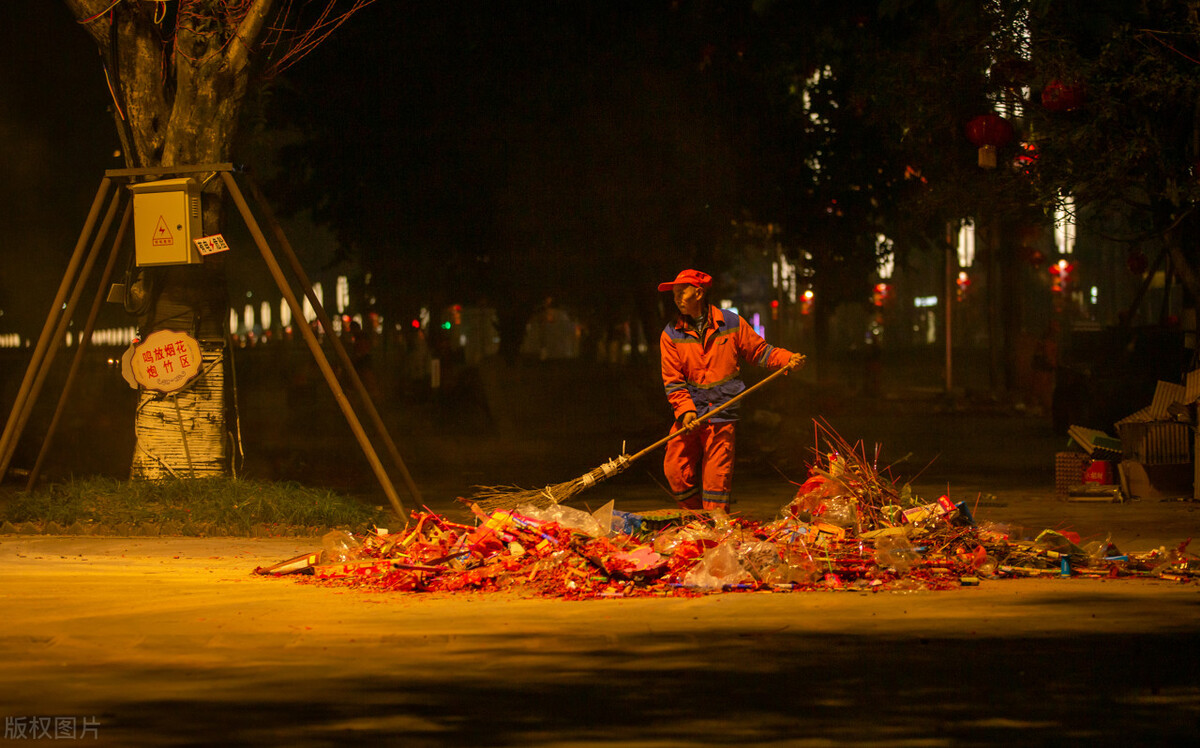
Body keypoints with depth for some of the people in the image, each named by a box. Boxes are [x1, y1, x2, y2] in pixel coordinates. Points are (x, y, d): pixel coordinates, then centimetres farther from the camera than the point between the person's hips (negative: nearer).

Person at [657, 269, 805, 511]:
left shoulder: (731, 323, 4)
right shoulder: (671, 334, 5)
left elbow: (759, 351, 12)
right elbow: (672, 380, 1)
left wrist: (787, 359, -6)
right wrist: (686, 411, -13)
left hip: (721, 415, -2)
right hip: (689, 416, 2)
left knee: (717, 477, -6)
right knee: (676, 470, -5)